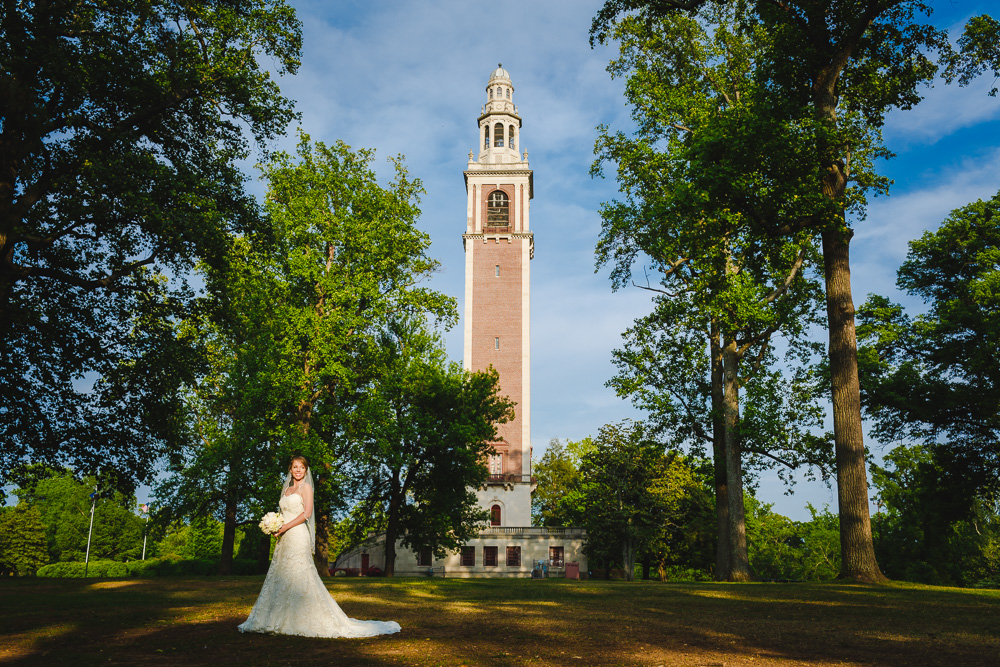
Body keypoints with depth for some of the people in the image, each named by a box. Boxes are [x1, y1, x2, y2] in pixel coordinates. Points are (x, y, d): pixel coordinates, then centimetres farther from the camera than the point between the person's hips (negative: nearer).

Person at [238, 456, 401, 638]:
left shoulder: (305, 487, -1)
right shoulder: (287, 489, 20)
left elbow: (306, 513, -11)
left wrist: (285, 527, -14)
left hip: (298, 536, -8)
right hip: (285, 540, 8)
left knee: (298, 576, -9)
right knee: (281, 577, 6)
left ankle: (302, 621, -5)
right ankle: (282, 621, 10)